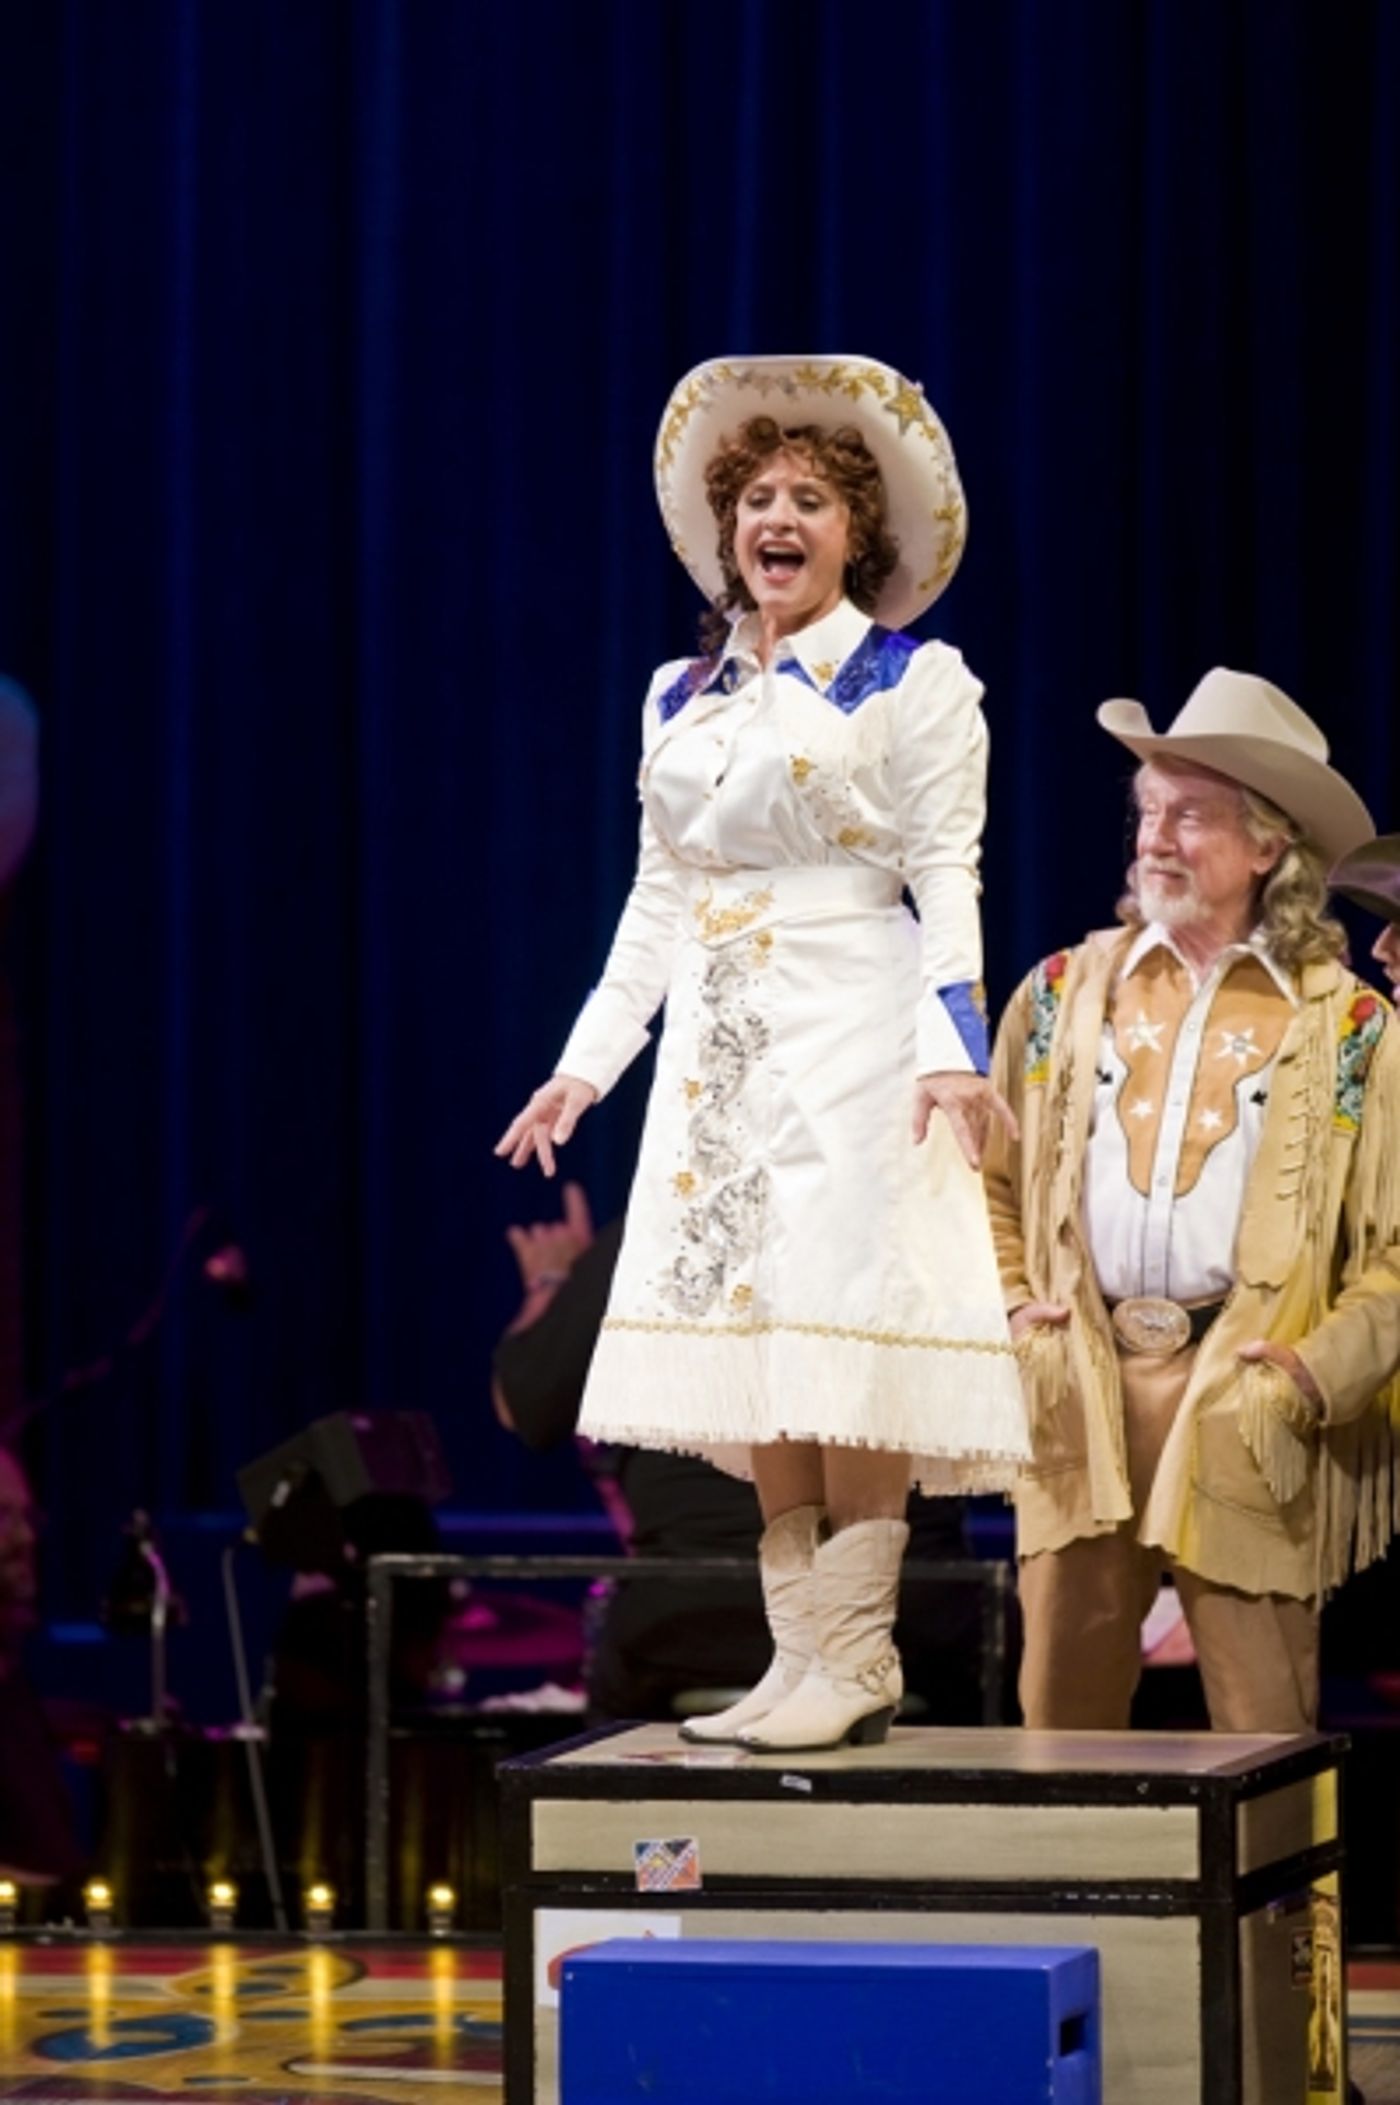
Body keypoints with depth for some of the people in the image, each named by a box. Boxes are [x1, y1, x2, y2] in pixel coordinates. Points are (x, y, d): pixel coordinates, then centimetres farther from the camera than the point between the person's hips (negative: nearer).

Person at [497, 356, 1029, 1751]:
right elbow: (659, 891, 17)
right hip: (721, 1045, 6)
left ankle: (853, 1658, -10)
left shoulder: (913, 683, 0)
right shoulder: (682, 698, 16)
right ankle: (798, 1659, 4)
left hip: (851, 1034, -6)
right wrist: (591, 1057, 13)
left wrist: (952, 1046, -16)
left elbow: (946, 875, -6)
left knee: (843, 1331, -11)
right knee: (750, 1341, 2)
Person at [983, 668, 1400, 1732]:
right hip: (1078, 1398, 3)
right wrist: (1004, 1308, 3)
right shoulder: (1064, 995, 13)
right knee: (1061, 1713, 4)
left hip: (1246, 1412, -2)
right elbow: (989, 1183, 17)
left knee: (1264, 1731, 0)